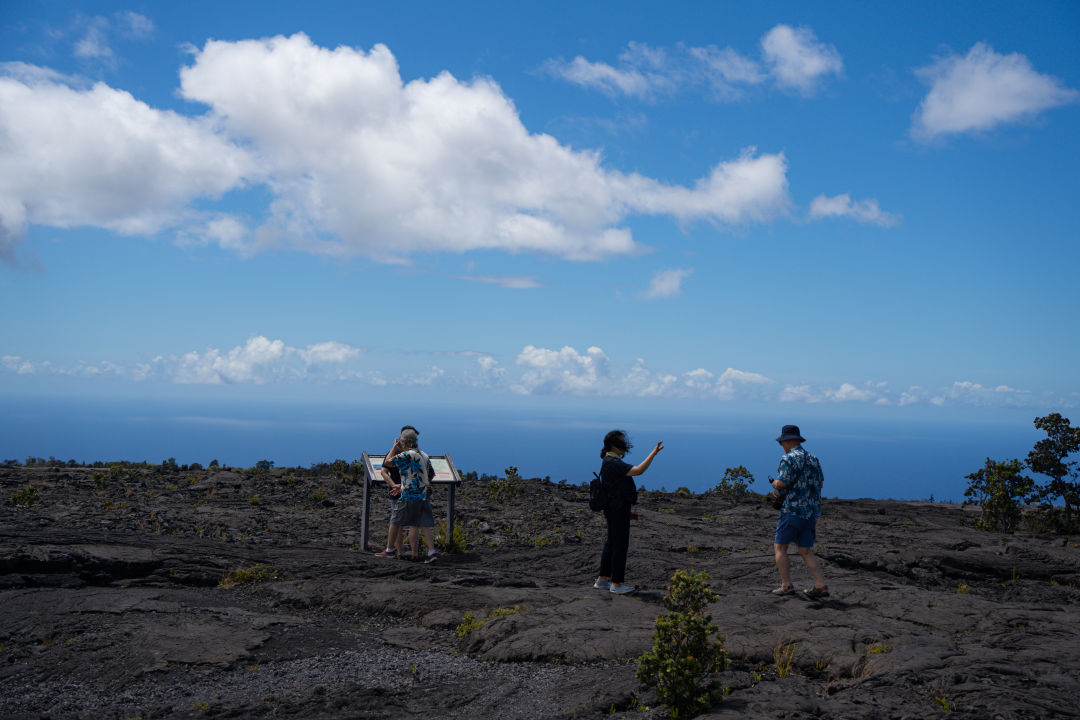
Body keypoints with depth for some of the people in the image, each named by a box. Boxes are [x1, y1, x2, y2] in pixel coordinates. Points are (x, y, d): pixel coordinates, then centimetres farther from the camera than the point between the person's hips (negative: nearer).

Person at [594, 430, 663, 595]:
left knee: (611, 544, 15)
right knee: (621, 545, -2)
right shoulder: (613, 463, -20)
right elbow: (638, 470, -32)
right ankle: (617, 584, 5)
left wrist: (627, 511, 23)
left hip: (614, 509, 10)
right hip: (618, 511, -10)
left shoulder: (610, 462, 14)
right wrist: (653, 453, -27)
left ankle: (602, 580, 21)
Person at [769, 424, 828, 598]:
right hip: (812, 511, 7)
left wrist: (775, 483, 3)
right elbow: (820, 483, 21)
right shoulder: (813, 459, 13)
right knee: (806, 551, 11)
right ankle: (820, 586, 2)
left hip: (793, 510, -7)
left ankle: (786, 585, 2)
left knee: (779, 547, 5)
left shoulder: (788, 459, -11)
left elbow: (782, 483, -19)